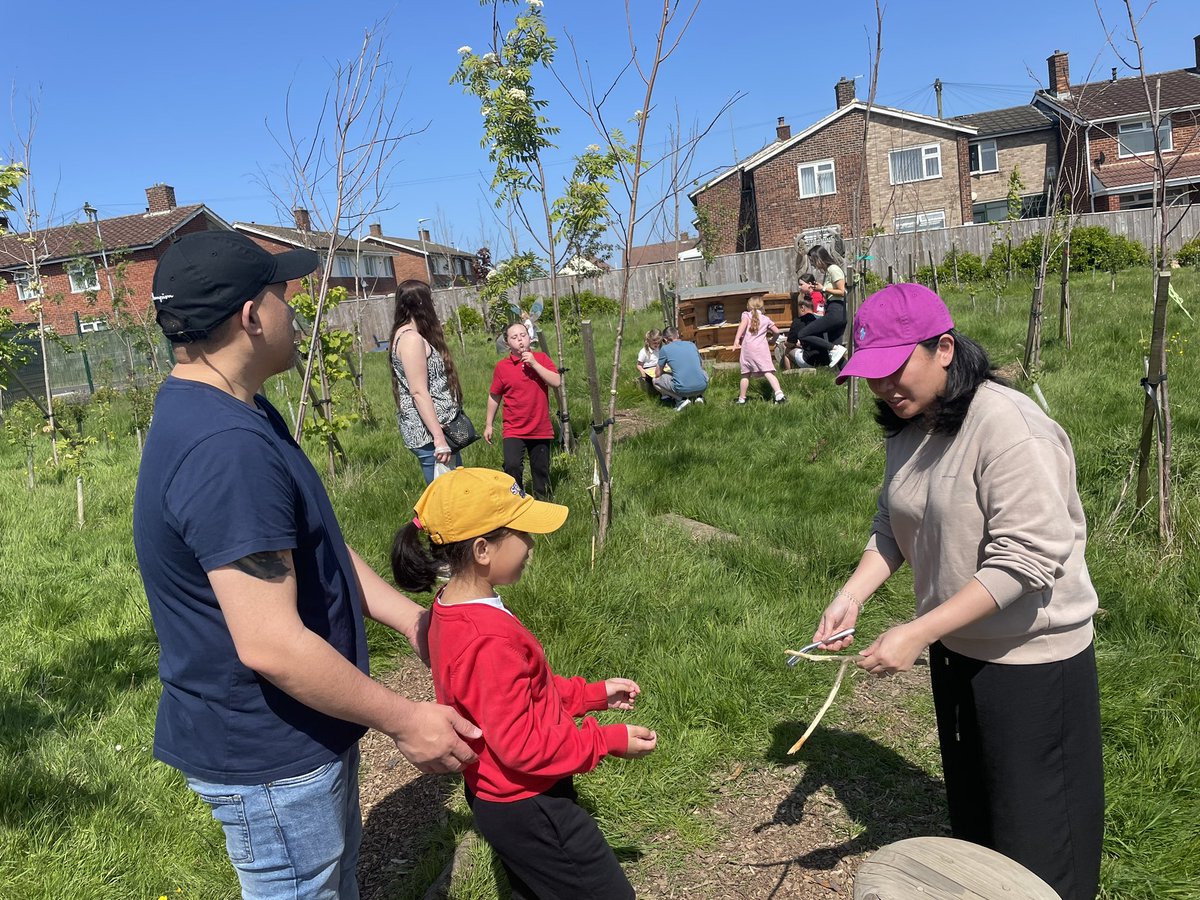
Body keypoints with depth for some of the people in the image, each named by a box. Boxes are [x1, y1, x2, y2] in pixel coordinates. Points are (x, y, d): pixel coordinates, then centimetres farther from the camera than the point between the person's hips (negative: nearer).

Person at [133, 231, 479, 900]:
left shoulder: (238, 413, 3)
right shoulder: (225, 449, -32)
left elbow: (314, 548, 9)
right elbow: (271, 645, -32)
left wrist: (413, 620, 7)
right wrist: (402, 720, -20)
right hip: (269, 757, -9)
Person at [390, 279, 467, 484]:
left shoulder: (408, 335, 15)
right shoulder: (411, 338, -15)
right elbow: (419, 392, -20)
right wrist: (439, 438, -23)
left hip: (434, 428, 10)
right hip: (428, 433, -10)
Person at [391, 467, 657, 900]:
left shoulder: (452, 611, -2)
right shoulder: (490, 640, -33)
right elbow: (521, 744, -28)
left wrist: (594, 693, 7)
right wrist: (611, 740, -19)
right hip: (528, 810, -10)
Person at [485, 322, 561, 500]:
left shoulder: (541, 358, 1)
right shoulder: (502, 366, -2)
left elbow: (557, 382, -13)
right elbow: (494, 396, 8)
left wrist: (534, 364, -19)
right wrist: (489, 424, 11)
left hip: (541, 429, 2)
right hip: (514, 431, -1)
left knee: (541, 470, 11)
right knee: (512, 467, -18)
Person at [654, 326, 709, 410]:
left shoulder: (665, 349, 3)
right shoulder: (691, 344, 14)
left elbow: (657, 374, 11)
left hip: (683, 390, -5)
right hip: (702, 387, 5)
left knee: (656, 381, 18)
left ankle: (681, 399, 2)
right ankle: (698, 396, 12)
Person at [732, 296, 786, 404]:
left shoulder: (746, 315, 10)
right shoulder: (766, 318, 15)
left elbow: (743, 324, -11)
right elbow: (776, 331, 15)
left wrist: (737, 339, -21)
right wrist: (772, 336, 38)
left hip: (747, 348, -1)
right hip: (762, 348, 1)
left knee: (745, 375, 9)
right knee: (768, 373, -7)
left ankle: (741, 399, 16)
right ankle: (779, 395, -21)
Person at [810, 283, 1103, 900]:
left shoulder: (1008, 427, -26)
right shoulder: (908, 426, -1)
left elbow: (1026, 559, -30)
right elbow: (892, 526, 6)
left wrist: (918, 634, -32)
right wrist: (852, 595, -10)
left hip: (1029, 659, -7)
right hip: (955, 648, 8)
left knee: (1033, 835, 10)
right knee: (970, 809, 25)